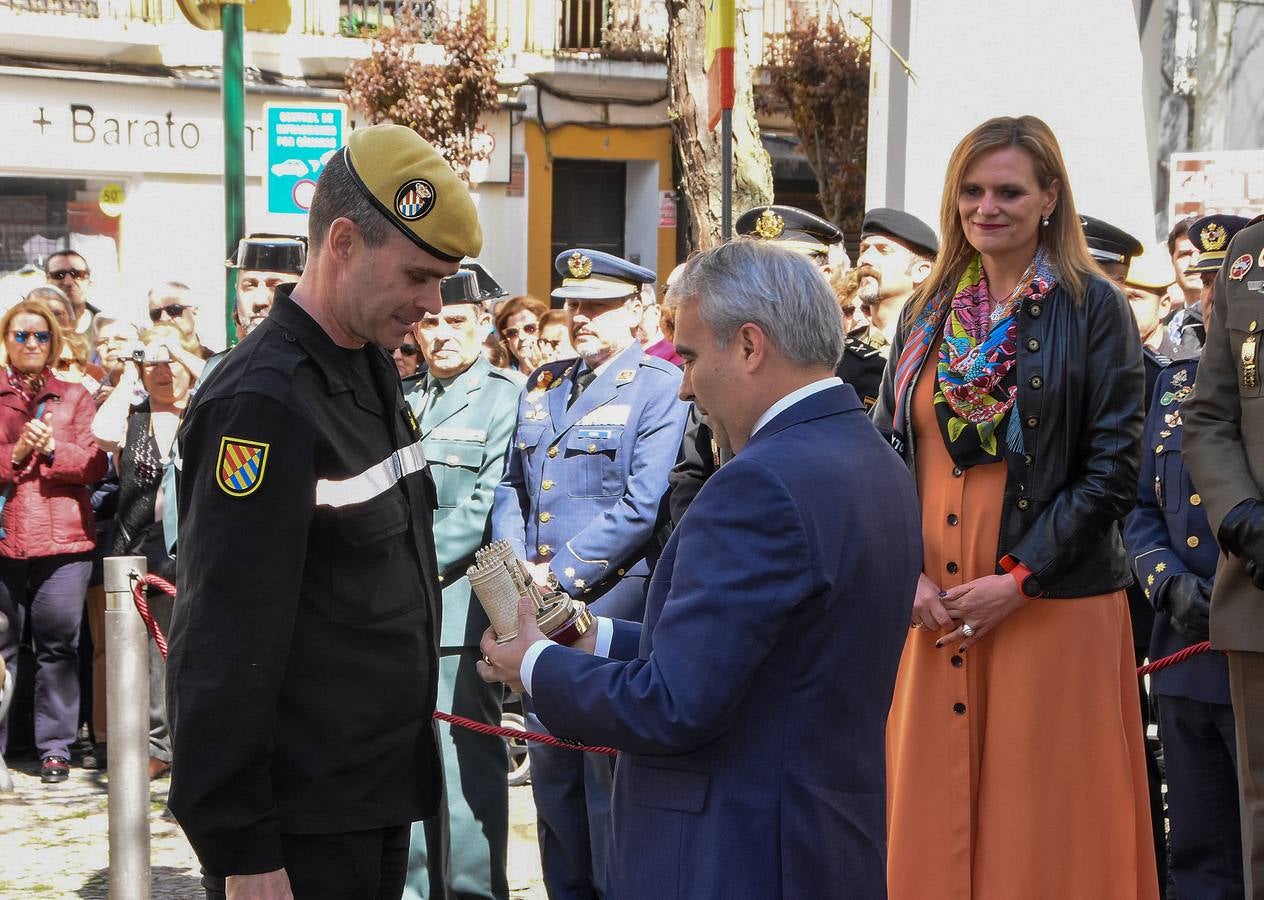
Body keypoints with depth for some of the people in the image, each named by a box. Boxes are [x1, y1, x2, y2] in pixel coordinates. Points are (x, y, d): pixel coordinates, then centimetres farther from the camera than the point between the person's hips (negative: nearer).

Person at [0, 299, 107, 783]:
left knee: (59, 644, 0)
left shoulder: (75, 397, 12)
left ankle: (55, 746, 6)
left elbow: (95, 464, 3)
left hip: (63, 540, 0)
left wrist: (53, 449, -12)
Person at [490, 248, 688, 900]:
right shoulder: (542, 387, 15)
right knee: (551, 772, 14)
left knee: (609, 776, -1)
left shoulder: (661, 388, -7)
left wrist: (562, 573, -16)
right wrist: (514, 562, -3)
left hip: (612, 604, -7)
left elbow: (643, 504, -15)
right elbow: (512, 487, 16)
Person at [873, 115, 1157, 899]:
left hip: (1054, 606, -4)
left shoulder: (1093, 308, -3)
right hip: (936, 610, 4)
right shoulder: (928, 313, 12)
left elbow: (1113, 468, -8)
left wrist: (1019, 578, -14)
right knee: (933, 817, 8)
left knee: (1042, 830, 1)